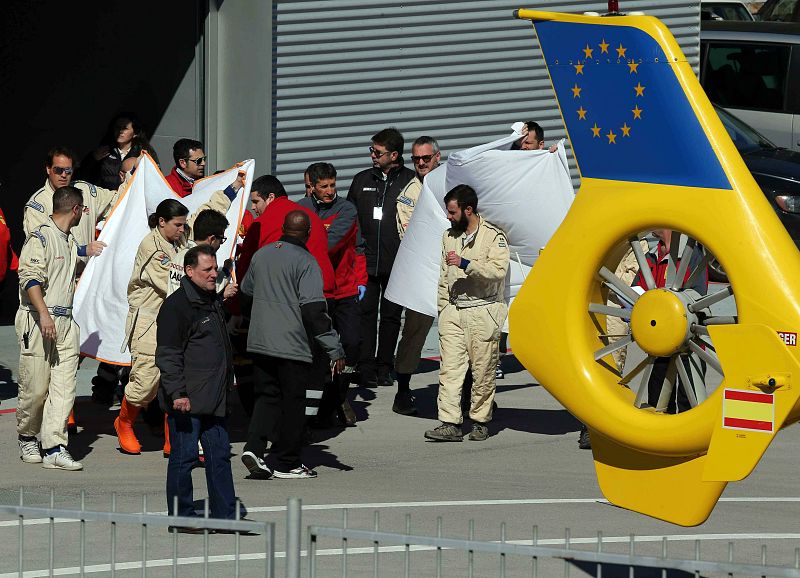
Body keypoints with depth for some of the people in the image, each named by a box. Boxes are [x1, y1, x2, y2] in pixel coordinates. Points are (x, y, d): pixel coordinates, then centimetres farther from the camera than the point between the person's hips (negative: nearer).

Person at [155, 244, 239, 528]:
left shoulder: (214, 301, 17)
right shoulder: (177, 305, -12)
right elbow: (167, 355, -15)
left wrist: (227, 383, 27)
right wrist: (177, 393, -20)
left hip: (213, 398, 9)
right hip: (186, 400, -9)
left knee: (220, 455, 8)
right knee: (184, 455, -2)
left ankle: (224, 515, 12)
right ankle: (180, 516, 5)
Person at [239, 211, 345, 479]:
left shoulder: (261, 255, 7)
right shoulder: (305, 262, -12)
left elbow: (246, 290, 23)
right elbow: (314, 310, -18)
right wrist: (334, 349, -15)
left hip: (259, 343, 5)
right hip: (292, 344, -5)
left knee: (267, 397, 15)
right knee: (292, 402, 5)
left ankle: (254, 447, -4)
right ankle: (287, 463, 11)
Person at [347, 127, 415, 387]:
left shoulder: (411, 181, 1)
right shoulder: (362, 180, 12)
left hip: (397, 262, -2)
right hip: (365, 260, 2)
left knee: (391, 315, 6)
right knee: (365, 312, -3)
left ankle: (384, 367, 13)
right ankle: (365, 368, -2)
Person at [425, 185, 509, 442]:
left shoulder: (494, 236, -5)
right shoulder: (449, 236, 15)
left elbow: (498, 270, -19)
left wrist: (466, 264, -23)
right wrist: (443, 308, 16)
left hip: (483, 311, -5)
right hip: (453, 312, 5)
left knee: (483, 371, 0)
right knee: (450, 369, -5)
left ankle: (480, 421, 12)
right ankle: (450, 424, -9)